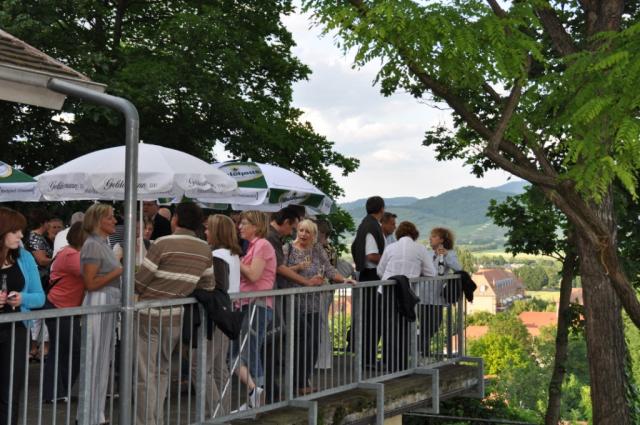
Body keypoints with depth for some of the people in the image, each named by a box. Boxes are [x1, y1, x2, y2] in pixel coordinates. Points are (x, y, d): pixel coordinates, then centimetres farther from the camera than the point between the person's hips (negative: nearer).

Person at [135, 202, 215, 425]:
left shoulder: (163, 244, -15)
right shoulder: (205, 250, 2)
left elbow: (139, 282, -11)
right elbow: (207, 287, 8)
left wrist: (135, 291, 10)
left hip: (150, 316, -5)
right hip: (176, 317, 5)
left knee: (146, 374, 2)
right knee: (163, 371, 20)